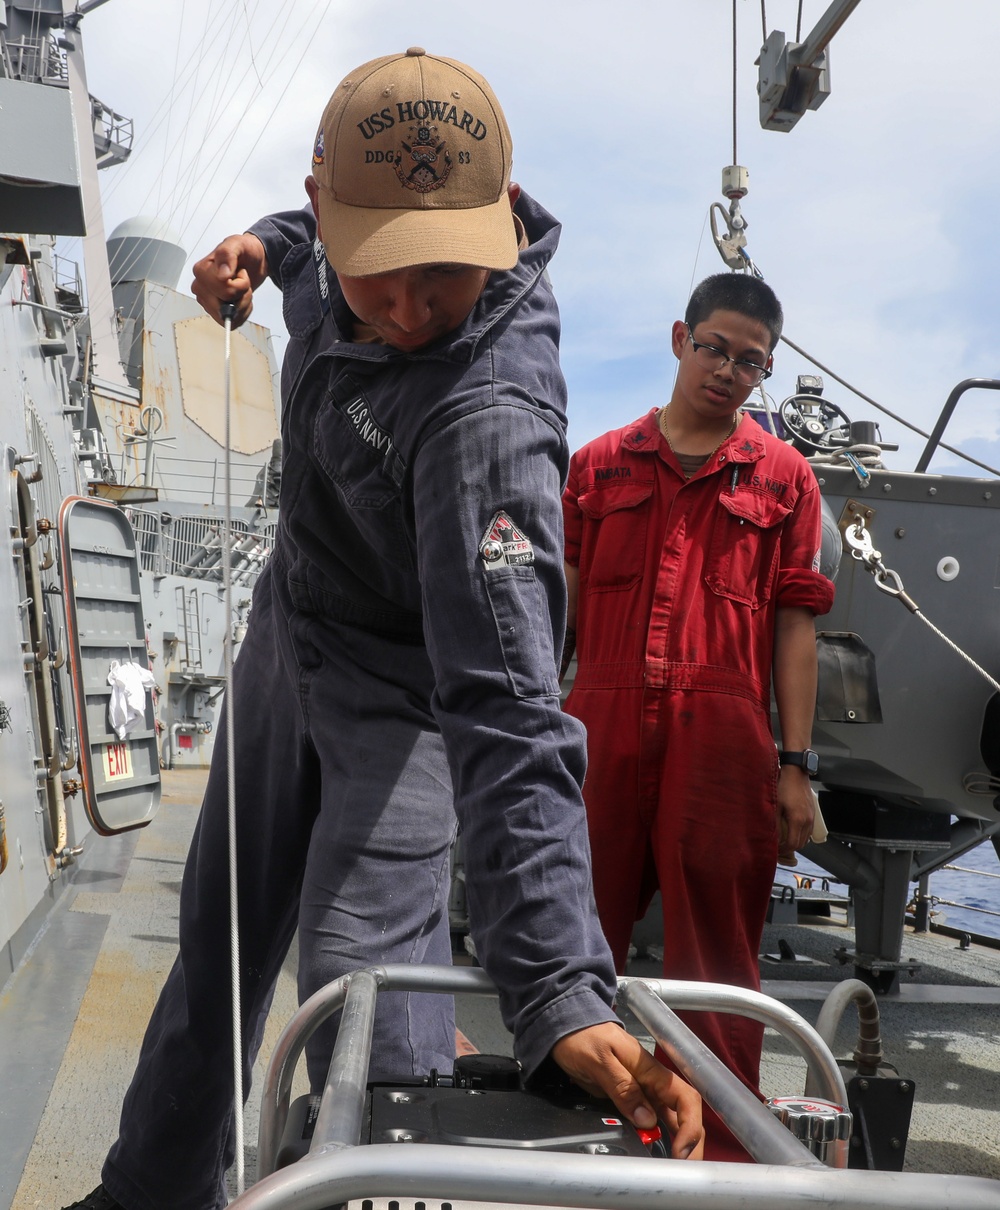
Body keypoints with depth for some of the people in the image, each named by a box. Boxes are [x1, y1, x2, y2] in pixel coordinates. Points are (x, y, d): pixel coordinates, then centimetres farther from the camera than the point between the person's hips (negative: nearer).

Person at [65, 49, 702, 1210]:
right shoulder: (340, 258, -16)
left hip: (398, 687, -7)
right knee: (217, 946, 19)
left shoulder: (489, 414, -39)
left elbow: (506, 703, -46)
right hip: (289, 625, 7)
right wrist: (263, 243, -7)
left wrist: (558, 991, -53)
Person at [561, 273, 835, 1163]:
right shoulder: (599, 464, 14)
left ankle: (726, 1148, 18)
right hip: (601, 731, 2)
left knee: (716, 956, 4)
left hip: (721, 742, -1)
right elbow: (561, 610, 11)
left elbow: (794, 626, 6)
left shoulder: (783, 476, 11)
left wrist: (795, 766, 0)